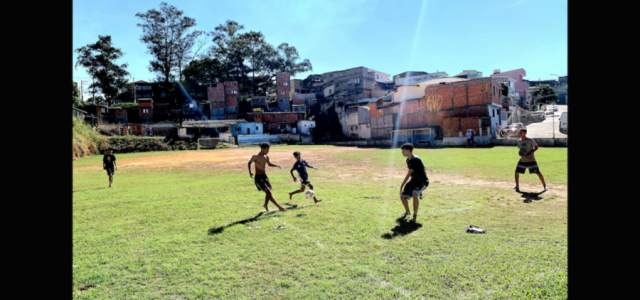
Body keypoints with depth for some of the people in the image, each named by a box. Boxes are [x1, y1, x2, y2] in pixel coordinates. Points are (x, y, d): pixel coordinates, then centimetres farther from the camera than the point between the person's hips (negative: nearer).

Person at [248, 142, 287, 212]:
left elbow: (269, 164, 24)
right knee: (268, 192, -17)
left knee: (268, 192, 16)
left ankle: (265, 205, 42)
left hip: (265, 176, 7)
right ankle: (279, 207, -22)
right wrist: (250, 172, -6)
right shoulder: (255, 156, -11)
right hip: (258, 177, -7)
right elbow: (249, 163, 6)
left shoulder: (266, 157, 6)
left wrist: (276, 166, 6)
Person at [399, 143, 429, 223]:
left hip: (422, 181, -9)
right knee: (402, 196, 8)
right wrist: (408, 184, 25)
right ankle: (407, 212, 36)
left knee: (414, 195, -35)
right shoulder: (408, 160, 5)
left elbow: (409, 174, -24)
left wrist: (402, 185, -22)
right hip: (414, 180, 9)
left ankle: (415, 217, -25)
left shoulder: (415, 160, -24)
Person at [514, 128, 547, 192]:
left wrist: (531, 153, -17)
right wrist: (519, 152, -5)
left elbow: (536, 147, -4)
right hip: (522, 160, 5)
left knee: (538, 172, -6)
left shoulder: (530, 140, -13)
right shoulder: (518, 141, 2)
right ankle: (517, 186, 16)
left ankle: (544, 186, 8)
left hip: (531, 160, -5)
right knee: (517, 172, 1)